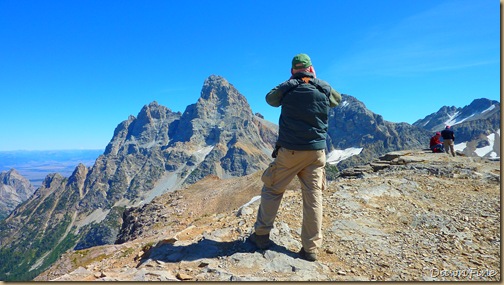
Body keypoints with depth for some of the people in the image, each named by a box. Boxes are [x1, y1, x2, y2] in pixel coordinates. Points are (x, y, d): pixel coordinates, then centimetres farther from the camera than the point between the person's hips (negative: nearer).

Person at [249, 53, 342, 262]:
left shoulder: (287, 87, -3)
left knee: (272, 190, 13)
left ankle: (261, 235, 18)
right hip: (316, 150, 2)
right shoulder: (324, 89, 4)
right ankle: (310, 248, 10)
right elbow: (337, 100, 25)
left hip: (289, 150, -2)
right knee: (313, 198, 5)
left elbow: (270, 99, 16)